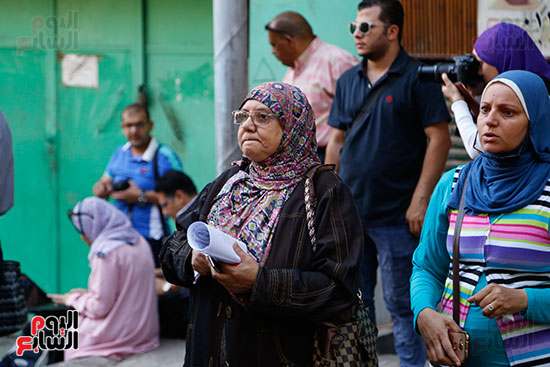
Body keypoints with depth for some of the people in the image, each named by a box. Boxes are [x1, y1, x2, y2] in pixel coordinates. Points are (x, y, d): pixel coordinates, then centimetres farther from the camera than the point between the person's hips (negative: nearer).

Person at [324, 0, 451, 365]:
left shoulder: (418, 78, -6)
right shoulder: (348, 81, 12)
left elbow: (439, 140, -10)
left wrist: (420, 201, -15)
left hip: (397, 218, -6)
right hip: (349, 214, 6)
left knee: (402, 304, 0)